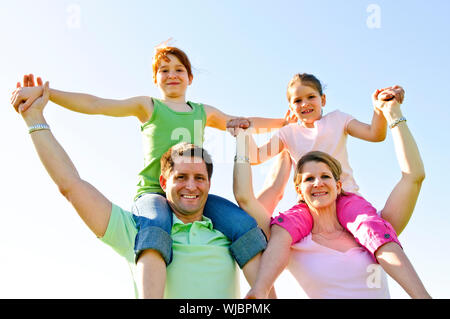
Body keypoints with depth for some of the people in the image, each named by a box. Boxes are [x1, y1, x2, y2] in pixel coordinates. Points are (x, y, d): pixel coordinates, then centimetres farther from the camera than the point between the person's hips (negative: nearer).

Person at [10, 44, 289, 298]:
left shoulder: (204, 112, 25)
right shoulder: (148, 106, 15)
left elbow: (242, 124, 38)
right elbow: (94, 104, 5)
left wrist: (285, 122, 39)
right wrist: (42, 91, -6)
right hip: (153, 192, -3)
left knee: (246, 227, -24)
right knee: (155, 229, -39)